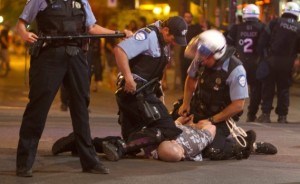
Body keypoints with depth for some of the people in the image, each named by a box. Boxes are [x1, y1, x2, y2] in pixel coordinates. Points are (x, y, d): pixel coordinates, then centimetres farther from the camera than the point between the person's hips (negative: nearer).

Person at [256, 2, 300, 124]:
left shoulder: (275, 22, -4)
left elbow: (263, 40, -6)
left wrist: (261, 54, 0)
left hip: (271, 60, -1)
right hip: (287, 62, 1)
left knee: (268, 87, 6)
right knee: (284, 89, 11)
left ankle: (265, 114, 2)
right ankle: (282, 116, 9)